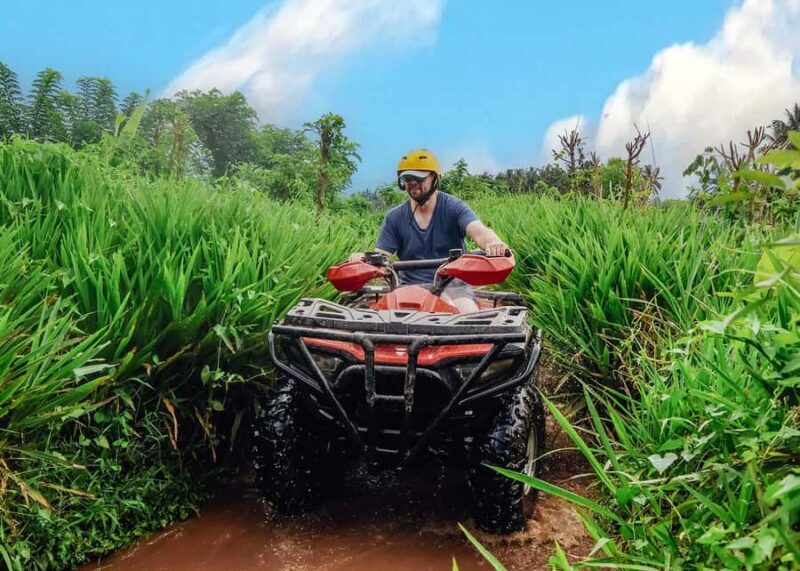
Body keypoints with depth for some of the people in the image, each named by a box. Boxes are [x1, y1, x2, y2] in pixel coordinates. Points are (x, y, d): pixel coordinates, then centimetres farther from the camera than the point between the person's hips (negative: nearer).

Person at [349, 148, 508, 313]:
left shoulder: (454, 207, 0)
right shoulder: (394, 217, 7)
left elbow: (478, 231, -18)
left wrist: (494, 244, -44)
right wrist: (364, 258, -25)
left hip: (451, 283, -3)